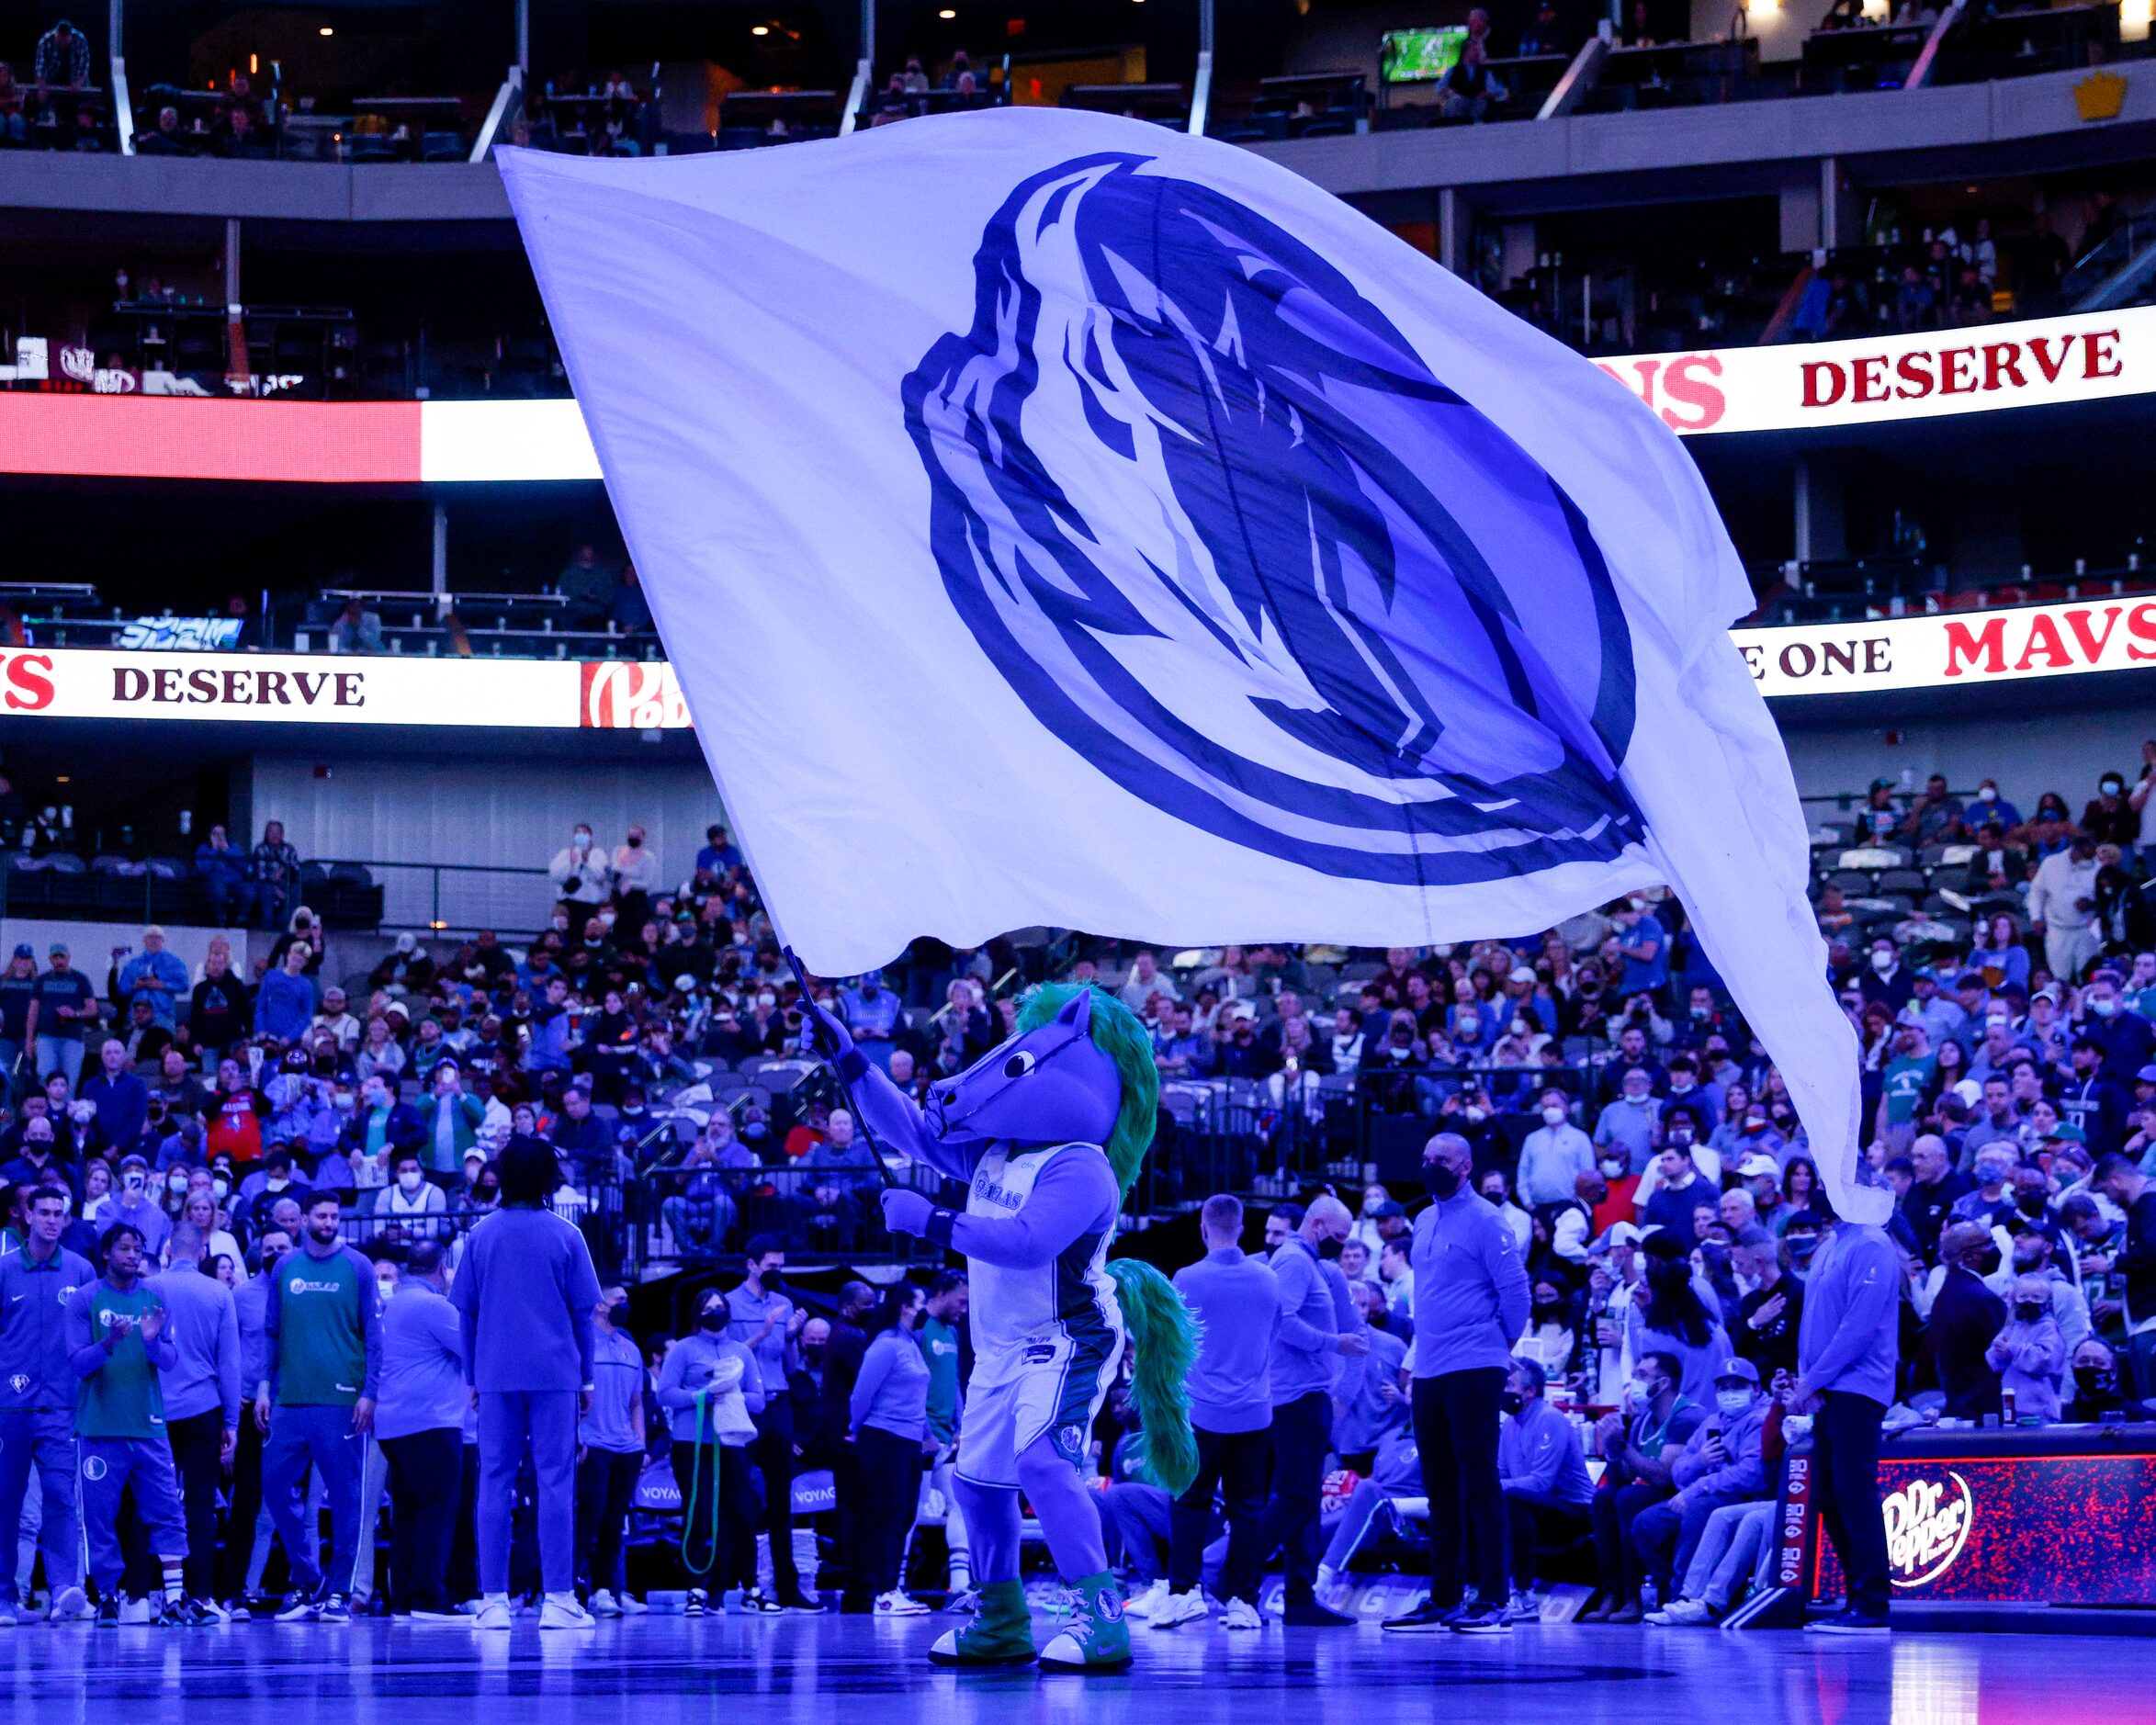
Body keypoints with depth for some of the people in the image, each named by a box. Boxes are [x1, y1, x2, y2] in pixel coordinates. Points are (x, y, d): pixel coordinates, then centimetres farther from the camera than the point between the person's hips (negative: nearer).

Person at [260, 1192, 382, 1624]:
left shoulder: (357, 1268, 1)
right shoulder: (285, 1268, 10)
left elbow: (374, 1336, -1)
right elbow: (271, 1332, 15)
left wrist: (369, 1393, -9)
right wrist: (265, 1385, 5)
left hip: (341, 1401, -4)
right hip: (289, 1400, 4)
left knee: (344, 1497, -2)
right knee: (277, 1486, 3)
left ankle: (339, 1592, 4)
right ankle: (306, 1580, 17)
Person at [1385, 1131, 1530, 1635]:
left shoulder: (1484, 1220, -7)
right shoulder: (1424, 1222, 17)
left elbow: (1515, 1287, -10)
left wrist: (1503, 1340, 1)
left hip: (1473, 1369, -8)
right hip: (1428, 1369, 8)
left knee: (1479, 1481, -8)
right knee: (1440, 1486, 10)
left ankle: (1492, 1601, -8)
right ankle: (1443, 1599, 15)